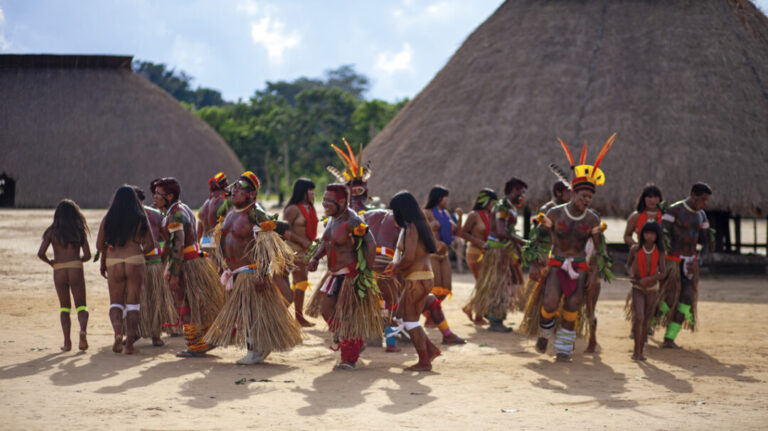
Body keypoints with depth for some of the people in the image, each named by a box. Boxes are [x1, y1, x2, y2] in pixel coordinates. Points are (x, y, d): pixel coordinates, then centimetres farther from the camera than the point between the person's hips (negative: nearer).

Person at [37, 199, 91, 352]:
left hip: (59, 271, 0)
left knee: (64, 307, 13)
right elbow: (87, 255, 2)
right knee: (81, 306, 6)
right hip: (76, 270, 0)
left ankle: (67, 342, 2)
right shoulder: (80, 231, 5)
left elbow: (40, 253, -4)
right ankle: (83, 329, -24)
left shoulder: (52, 231, 3)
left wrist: (50, 262, 14)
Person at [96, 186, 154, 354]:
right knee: (133, 303, 5)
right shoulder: (141, 218, 3)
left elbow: (99, 245, 4)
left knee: (116, 302, 12)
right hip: (135, 263, -1)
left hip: (113, 263, 1)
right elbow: (150, 244, 4)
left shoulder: (108, 219, 4)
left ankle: (117, 331, -15)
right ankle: (129, 343, 0)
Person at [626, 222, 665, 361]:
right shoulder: (635, 249, -13)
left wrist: (648, 279, -24)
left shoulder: (659, 252, -11)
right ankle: (637, 351, -11)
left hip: (651, 288, 2)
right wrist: (631, 274, -15)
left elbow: (662, 273, -10)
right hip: (637, 288, -2)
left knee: (646, 320, 8)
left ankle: (641, 351, 19)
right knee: (639, 318, -17)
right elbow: (629, 264, 5)